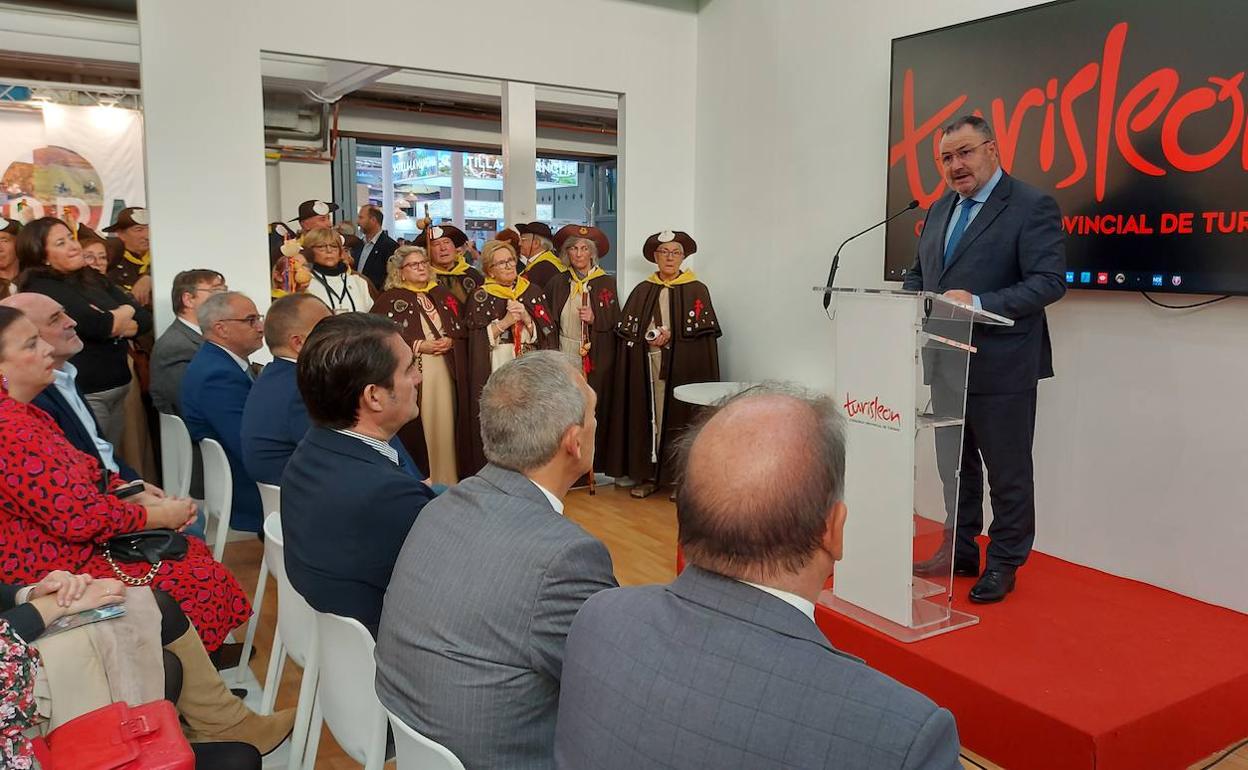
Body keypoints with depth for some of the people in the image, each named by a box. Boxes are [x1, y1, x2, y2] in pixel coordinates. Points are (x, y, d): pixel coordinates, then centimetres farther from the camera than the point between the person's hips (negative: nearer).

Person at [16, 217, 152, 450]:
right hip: (84, 394, -6)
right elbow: (97, 325, -20)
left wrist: (112, 324, -13)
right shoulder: (41, 288, -8)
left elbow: (145, 319, 6)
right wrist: (126, 311, 0)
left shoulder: (93, 279, 13)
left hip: (119, 387, 6)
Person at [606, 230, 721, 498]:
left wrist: (671, 336, -12)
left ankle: (680, 476, 5)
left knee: (679, 416, -3)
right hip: (647, 365, 3)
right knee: (648, 415, 2)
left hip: (683, 366, -2)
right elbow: (626, 330, 8)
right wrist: (649, 338, -9)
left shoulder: (697, 290, 3)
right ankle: (649, 474, 9)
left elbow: (705, 332, -4)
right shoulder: (642, 291, 11)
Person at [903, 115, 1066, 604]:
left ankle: (1004, 565, 20)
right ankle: (959, 552, 31)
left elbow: (1049, 283, -17)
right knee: (955, 466, 17)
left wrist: (979, 303, -27)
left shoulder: (1032, 207, -9)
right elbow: (918, 273, 20)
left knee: (1008, 472, 6)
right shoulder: (940, 210, 14)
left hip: (1001, 366, -7)